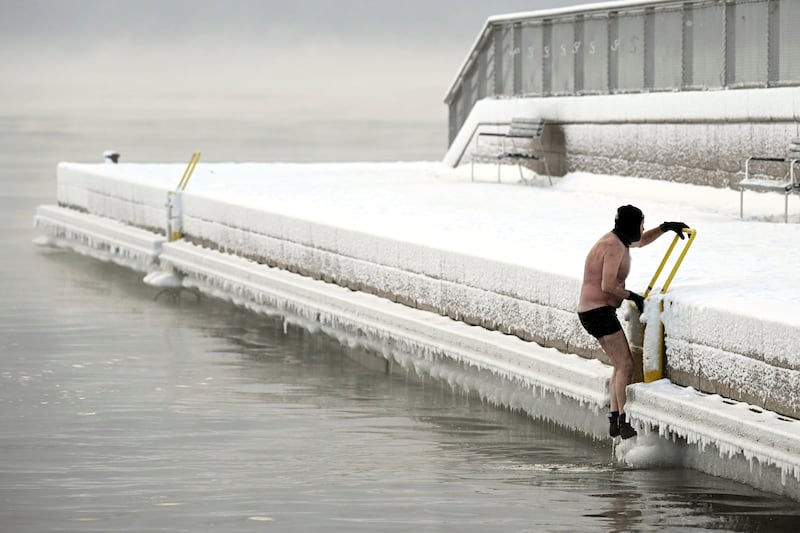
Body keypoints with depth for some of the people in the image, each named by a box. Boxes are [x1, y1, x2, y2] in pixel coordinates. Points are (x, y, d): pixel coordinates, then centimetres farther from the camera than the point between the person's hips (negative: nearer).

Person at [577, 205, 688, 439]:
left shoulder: (616, 240, 14)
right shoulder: (615, 247, -18)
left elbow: (641, 241, 34)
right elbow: (608, 285, -24)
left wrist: (665, 228, 22)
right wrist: (632, 297, -11)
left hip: (593, 312, 11)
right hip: (599, 311, -11)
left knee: (621, 364, 14)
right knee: (625, 365, -12)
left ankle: (614, 420, 12)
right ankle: (624, 422, -16)